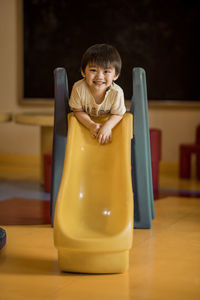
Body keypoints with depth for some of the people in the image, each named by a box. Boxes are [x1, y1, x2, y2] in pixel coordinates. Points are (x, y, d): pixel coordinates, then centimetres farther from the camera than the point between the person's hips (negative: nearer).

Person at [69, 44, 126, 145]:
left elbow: (117, 114, -19)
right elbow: (78, 110, -18)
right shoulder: (79, 88, -34)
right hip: (86, 121, 0)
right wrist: (91, 125, -32)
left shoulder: (117, 92, -34)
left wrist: (107, 127, -37)